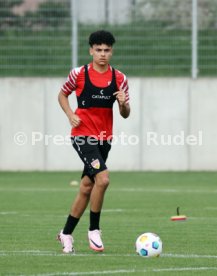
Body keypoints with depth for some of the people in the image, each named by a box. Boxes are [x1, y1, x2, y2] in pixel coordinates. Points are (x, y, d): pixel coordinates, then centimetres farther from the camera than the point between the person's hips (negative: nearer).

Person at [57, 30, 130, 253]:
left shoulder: (119, 78, 3)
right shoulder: (79, 74, -5)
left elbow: (125, 115, 6)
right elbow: (62, 95, 10)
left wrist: (123, 104, -17)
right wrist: (70, 115, -7)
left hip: (104, 139, 5)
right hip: (83, 136, -5)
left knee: (87, 187, 10)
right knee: (102, 178, -22)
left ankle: (66, 233, 25)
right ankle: (94, 230, -7)